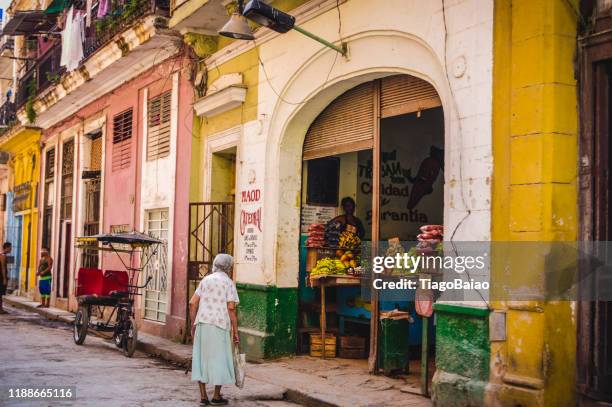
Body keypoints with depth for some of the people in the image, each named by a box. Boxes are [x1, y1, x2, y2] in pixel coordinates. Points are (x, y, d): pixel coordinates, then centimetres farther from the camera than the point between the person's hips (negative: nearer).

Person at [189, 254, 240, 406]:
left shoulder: (205, 280, 13)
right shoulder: (229, 283, -2)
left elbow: (192, 303, 8)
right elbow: (231, 308, -10)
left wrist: (193, 324, 15)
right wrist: (235, 331, -6)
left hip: (202, 325, 5)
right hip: (220, 326, -4)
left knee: (202, 358, 9)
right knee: (219, 359, 6)